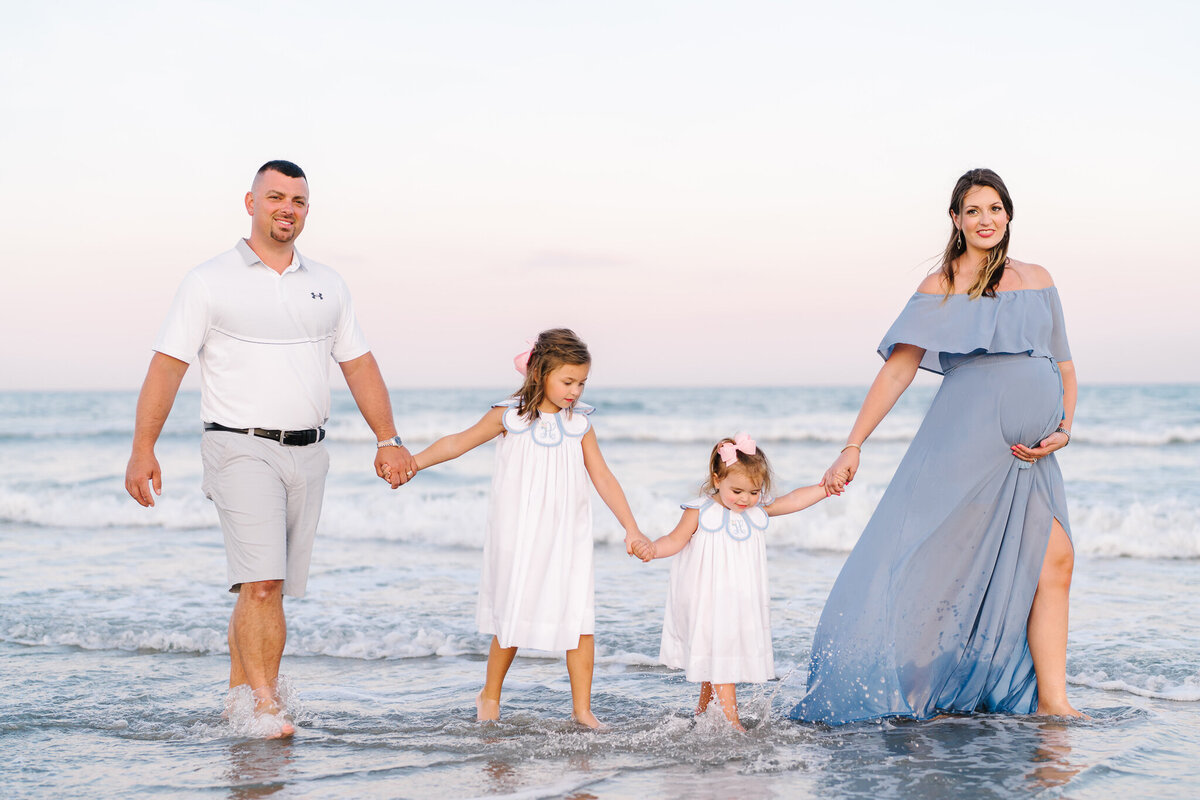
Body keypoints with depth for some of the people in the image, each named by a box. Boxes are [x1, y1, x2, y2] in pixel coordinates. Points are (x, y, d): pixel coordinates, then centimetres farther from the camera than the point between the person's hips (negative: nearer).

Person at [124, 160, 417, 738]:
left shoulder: (327, 285, 14)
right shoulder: (209, 282, 1)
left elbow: (359, 366, 16)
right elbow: (167, 366, -3)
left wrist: (388, 440, 7)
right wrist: (143, 447, -11)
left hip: (307, 454, 5)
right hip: (241, 450, -4)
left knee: (269, 586, 8)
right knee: (262, 582, -16)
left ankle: (239, 691, 20)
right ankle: (266, 705, -14)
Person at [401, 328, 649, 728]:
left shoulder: (579, 423, 2)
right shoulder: (510, 416, -5)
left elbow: (602, 477, 6)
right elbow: (459, 442, 4)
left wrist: (631, 528, 4)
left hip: (567, 537, 2)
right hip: (519, 537, -2)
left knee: (580, 618, -6)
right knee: (513, 618, 6)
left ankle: (582, 708, 5)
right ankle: (490, 697, 27)